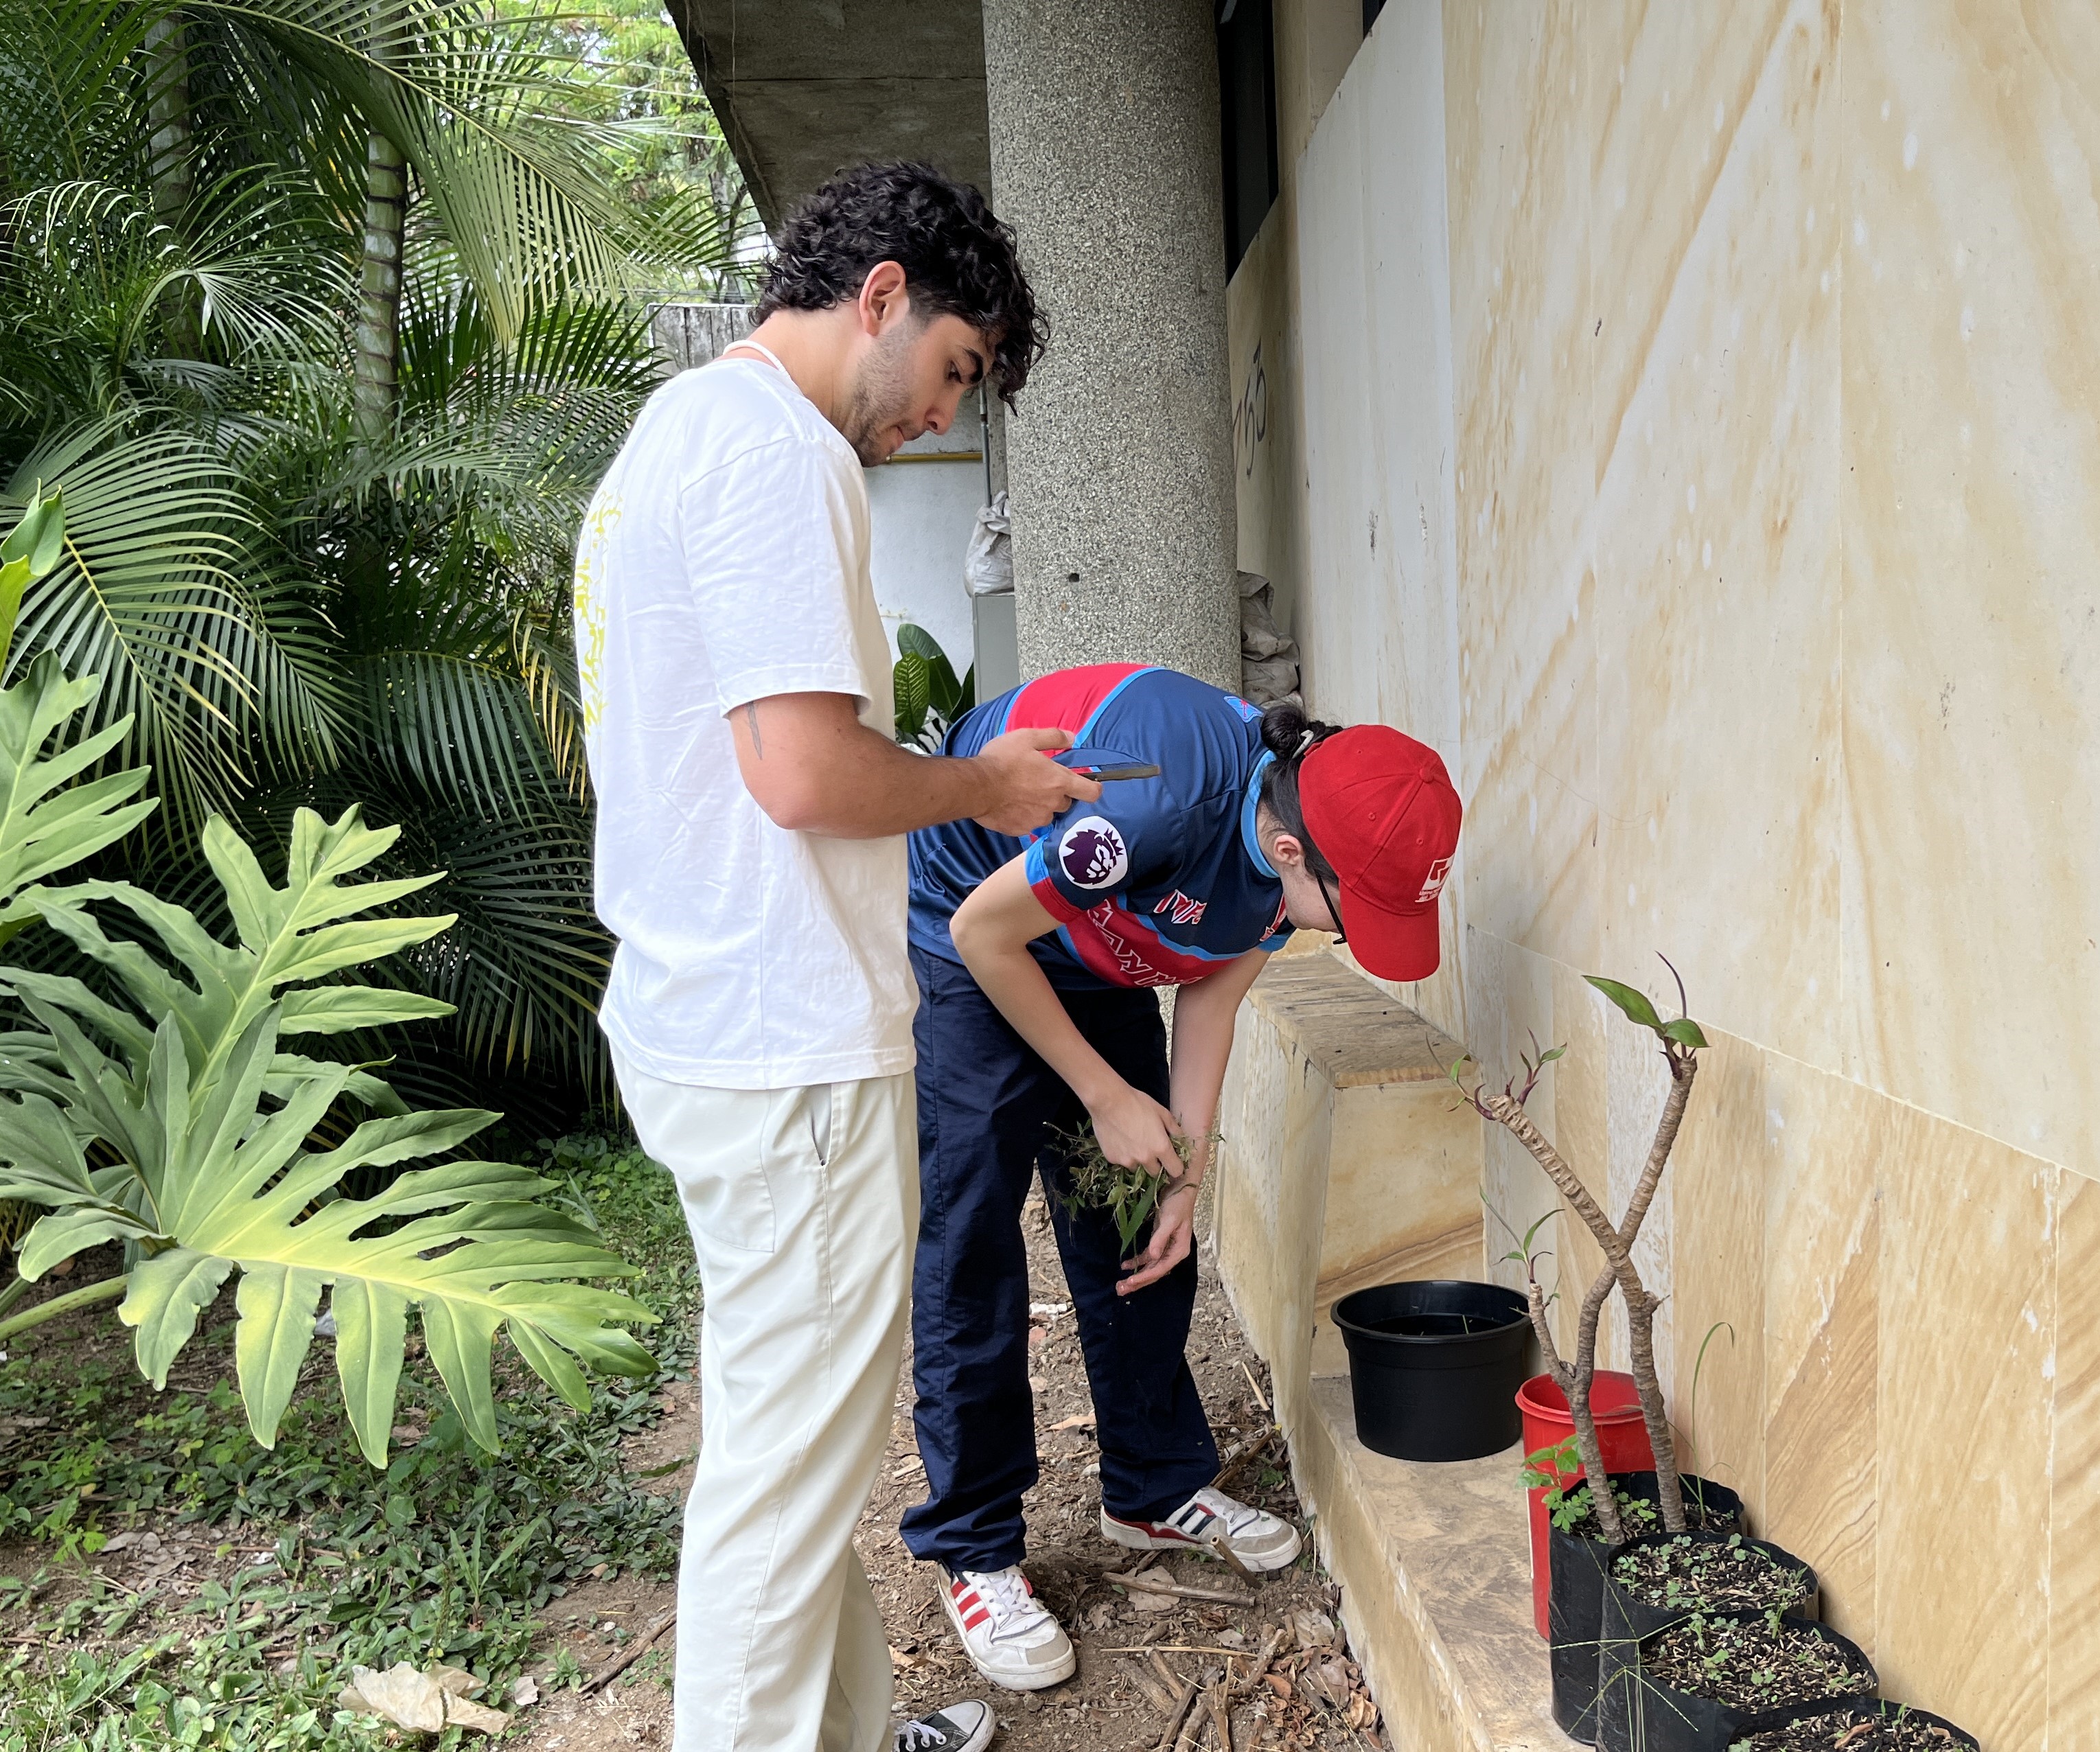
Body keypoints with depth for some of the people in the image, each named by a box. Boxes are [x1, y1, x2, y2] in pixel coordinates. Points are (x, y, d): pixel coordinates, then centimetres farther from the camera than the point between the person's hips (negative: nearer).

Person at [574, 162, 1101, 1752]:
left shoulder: (681, 430, 18)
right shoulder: (775, 446, -15)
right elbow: (804, 769, -24)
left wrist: (958, 776, 16)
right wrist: (981, 785, -7)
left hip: (702, 1018, 11)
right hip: (787, 1051, -11)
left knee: (795, 1433, 21)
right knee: (790, 1463, 3)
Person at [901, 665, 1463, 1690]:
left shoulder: (1297, 850, -16)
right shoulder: (1162, 798, -39)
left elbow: (1208, 1002, -2)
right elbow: (984, 931, -26)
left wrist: (1182, 1178, -3)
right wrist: (1106, 1097, -17)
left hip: (1096, 959, 7)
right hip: (961, 936, -7)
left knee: (1138, 1238, 8)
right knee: (970, 1250, -7)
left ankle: (1156, 1491, 25)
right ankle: (973, 1551, 6)